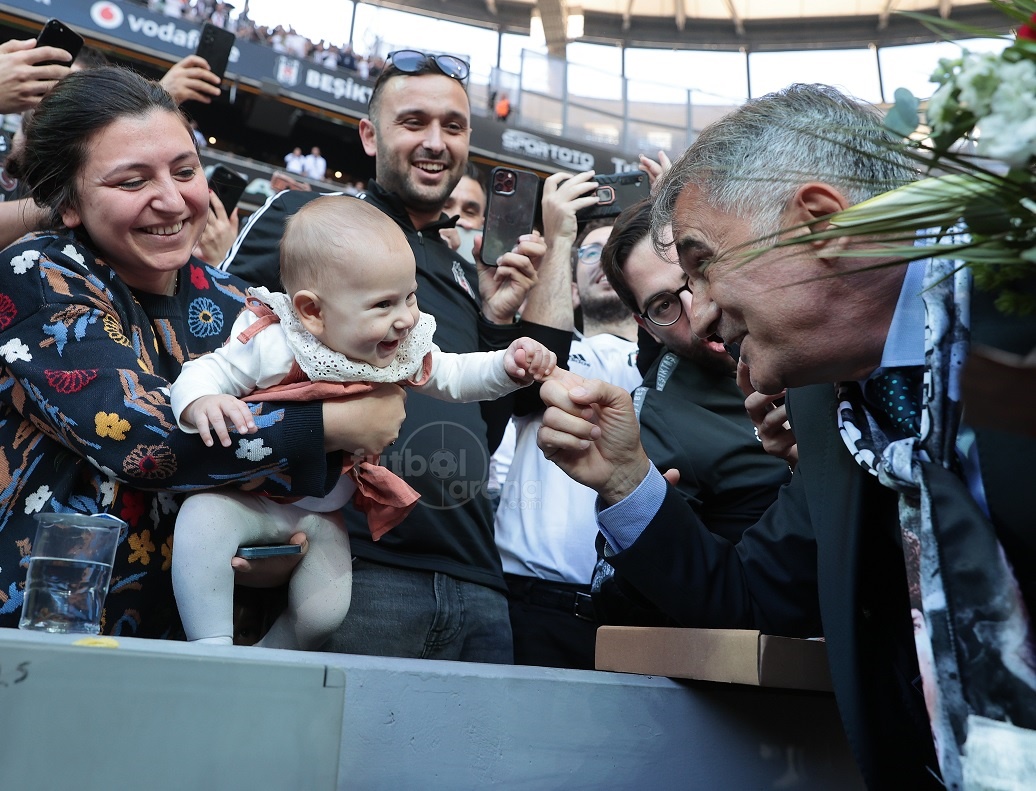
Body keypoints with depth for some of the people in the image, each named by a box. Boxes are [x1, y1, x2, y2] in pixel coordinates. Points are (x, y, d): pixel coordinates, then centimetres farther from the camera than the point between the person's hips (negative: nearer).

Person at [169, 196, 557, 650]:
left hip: (322, 513, 4)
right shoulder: (270, 346, -25)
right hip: (246, 497, -4)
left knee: (323, 614, -2)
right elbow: (206, 372, -20)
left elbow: (453, 377, 2)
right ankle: (212, 647, -16)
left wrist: (507, 366, -16)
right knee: (200, 521, -33)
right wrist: (201, 402, -45)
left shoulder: (404, 352, -9)